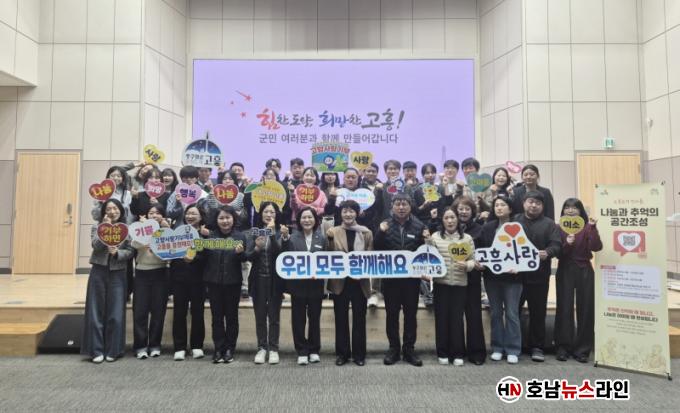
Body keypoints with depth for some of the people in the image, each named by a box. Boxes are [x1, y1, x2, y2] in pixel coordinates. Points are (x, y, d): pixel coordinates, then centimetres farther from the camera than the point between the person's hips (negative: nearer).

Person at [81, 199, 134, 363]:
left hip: (117, 274, 0)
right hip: (99, 272, 0)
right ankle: (96, 350, 11)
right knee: (96, 311, 3)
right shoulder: (97, 226, 5)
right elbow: (96, 246, -11)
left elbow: (130, 252, -1)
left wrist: (117, 253, -18)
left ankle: (112, 350, 13)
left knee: (116, 313, 2)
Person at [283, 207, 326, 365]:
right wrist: (284, 241, -24)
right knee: (298, 319, 5)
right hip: (298, 285, -1)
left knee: (315, 318, 11)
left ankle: (314, 350, 25)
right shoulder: (292, 238, -1)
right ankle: (302, 352, 17)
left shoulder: (321, 238, 3)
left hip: (316, 285, 1)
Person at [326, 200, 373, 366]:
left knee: (359, 319, 10)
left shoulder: (366, 233, 3)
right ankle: (342, 353, 23)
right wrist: (329, 239, -18)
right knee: (341, 319, 9)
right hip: (340, 281, 0)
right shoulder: (332, 232, 1)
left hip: (360, 281, 1)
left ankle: (359, 354, 23)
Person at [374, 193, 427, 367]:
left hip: (412, 276, 0)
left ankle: (409, 349, 21)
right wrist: (381, 233, -19)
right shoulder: (385, 225, 1)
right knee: (391, 314, 8)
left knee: (411, 314, 9)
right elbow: (377, 249, -5)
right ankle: (393, 348, 21)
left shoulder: (419, 226, 1)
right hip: (390, 277, 0)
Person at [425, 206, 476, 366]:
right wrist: (428, 242, -14)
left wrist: (466, 265, -18)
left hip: (459, 283, 0)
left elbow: (473, 260, 3)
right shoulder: (435, 236, 1)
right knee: (441, 317, 5)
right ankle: (443, 353, 18)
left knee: (457, 317, 3)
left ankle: (458, 353, 16)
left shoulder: (467, 238, 3)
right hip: (441, 283, 0)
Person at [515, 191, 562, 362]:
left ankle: (537, 347, 19)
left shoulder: (549, 224, 5)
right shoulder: (514, 221, 8)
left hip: (539, 275, -1)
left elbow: (556, 244, -5)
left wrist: (547, 253, -25)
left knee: (538, 312, 7)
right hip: (515, 273, 1)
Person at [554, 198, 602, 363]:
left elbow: (596, 247, -13)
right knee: (564, 308, 1)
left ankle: (582, 349, 14)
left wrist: (593, 228, -22)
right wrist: (566, 244, -21)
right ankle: (563, 347, 10)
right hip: (565, 271, 0)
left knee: (585, 309, 4)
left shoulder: (587, 227, 1)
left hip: (584, 271, 0)